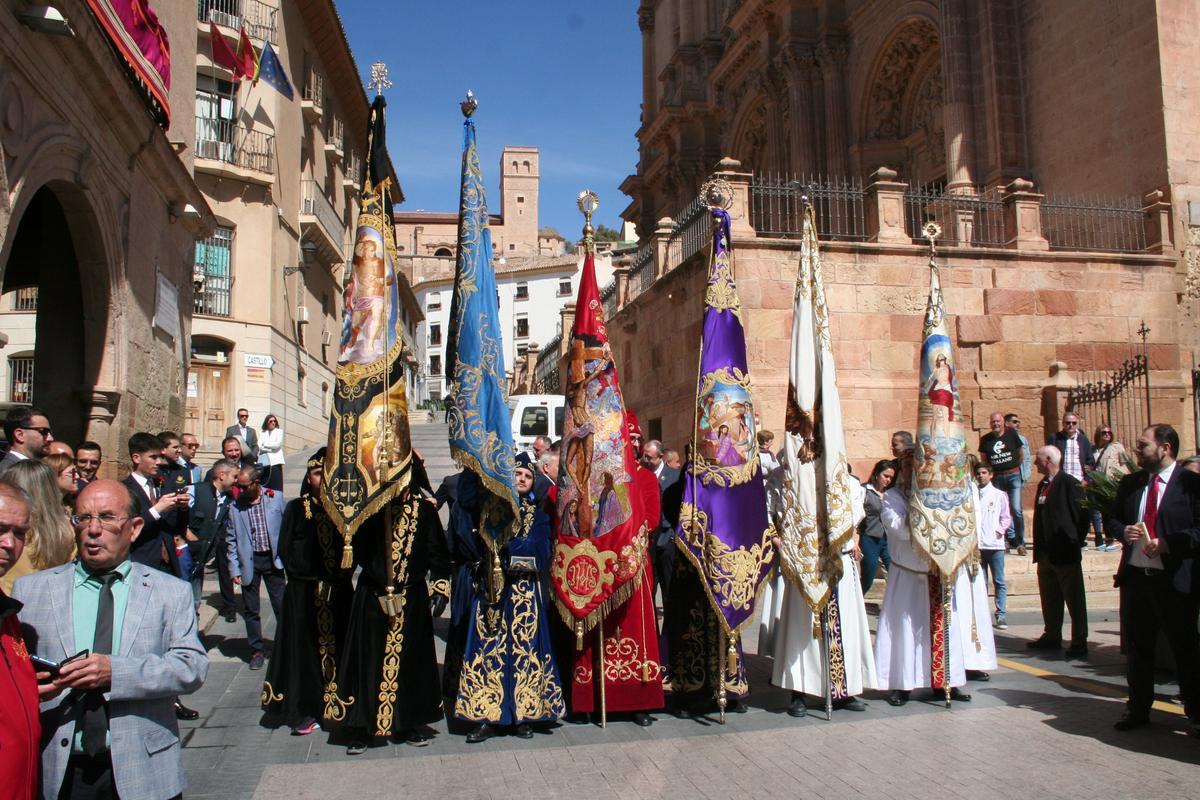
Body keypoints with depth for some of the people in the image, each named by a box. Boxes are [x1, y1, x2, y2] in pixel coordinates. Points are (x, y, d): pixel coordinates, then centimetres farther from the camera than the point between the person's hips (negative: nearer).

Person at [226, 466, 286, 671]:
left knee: (282, 606, 5)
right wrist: (235, 569, -2)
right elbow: (231, 540, 3)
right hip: (249, 562, 1)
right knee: (251, 609, 7)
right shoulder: (235, 506, -2)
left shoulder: (276, 498, -4)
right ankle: (257, 650, 20)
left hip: (273, 559, -1)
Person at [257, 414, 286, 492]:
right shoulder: (263, 433, 17)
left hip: (275, 461, -2)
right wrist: (271, 449, -11)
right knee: (264, 487, -1)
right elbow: (259, 447, 4)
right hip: (264, 462, 3)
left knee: (276, 487, -9)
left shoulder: (279, 431, 10)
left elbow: (277, 445, -4)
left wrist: (265, 444, 1)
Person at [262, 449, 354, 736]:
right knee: (304, 646, 0)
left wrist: (342, 573, -10)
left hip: (339, 591, 2)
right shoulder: (296, 509, 3)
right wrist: (312, 575, -9)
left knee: (337, 645, 2)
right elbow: (285, 550, -1)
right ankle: (305, 712, 5)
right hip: (304, 591, -1)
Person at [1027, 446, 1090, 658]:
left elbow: (1082, 515, -14)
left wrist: (1074, 542, -11)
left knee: (1074, 600, -1)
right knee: (1049, 599, 16)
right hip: (1046, 553, 9)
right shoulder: (1043, 485, 13)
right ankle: (1052, 637, 27)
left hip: (1064, 553, -9)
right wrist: (1039, 548, 12)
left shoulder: (1070, 483, -13)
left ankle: (1079, 643, 4)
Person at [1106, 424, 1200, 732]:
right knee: (1137, 648, 14)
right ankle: (1138, 709, 26)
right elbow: (1112, 519, 17)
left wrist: (1168, 543, -21)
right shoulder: (1129, 483, 10)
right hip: (1135, 577, 6)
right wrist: (1123, 531, -4)